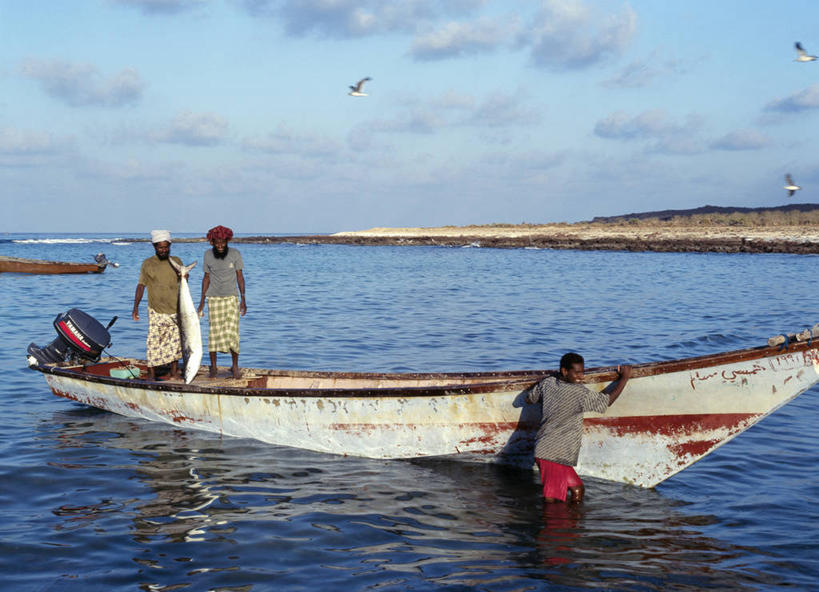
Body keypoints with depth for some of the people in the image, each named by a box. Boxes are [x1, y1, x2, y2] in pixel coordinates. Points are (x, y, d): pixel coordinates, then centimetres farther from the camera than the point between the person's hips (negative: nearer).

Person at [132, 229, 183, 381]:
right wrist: (136, 307, -9)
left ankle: (174, 372, 16)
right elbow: (141, 285, -2)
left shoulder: (176, 262, 7)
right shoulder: (147, 264, 0)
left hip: (175, 310, 3)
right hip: (156, 311, -3)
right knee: (153, 341, -7)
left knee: (175, 341, 6)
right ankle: (151, 374, 1)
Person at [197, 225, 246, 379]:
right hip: (213, 299, 1)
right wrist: (202, 300, 8)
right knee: (213, 333, 0)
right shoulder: (208, 255, 2)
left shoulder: (235, 254, -3)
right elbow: (206, 278, 9)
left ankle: (235, 366, 5)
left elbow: (240, 276, 1)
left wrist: (243, 299, -4)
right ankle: (213, 367, 10)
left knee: (232, 332, -8)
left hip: (231, 298, -1)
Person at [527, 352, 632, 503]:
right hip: (554, 457, -9)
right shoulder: (580, 393, -15)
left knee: (577, 490, 19)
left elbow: (529, 398, 22)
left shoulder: (547, 383, 4)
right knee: (550, 500, -4)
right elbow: (608, 400, -4)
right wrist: (624, 377, 8)